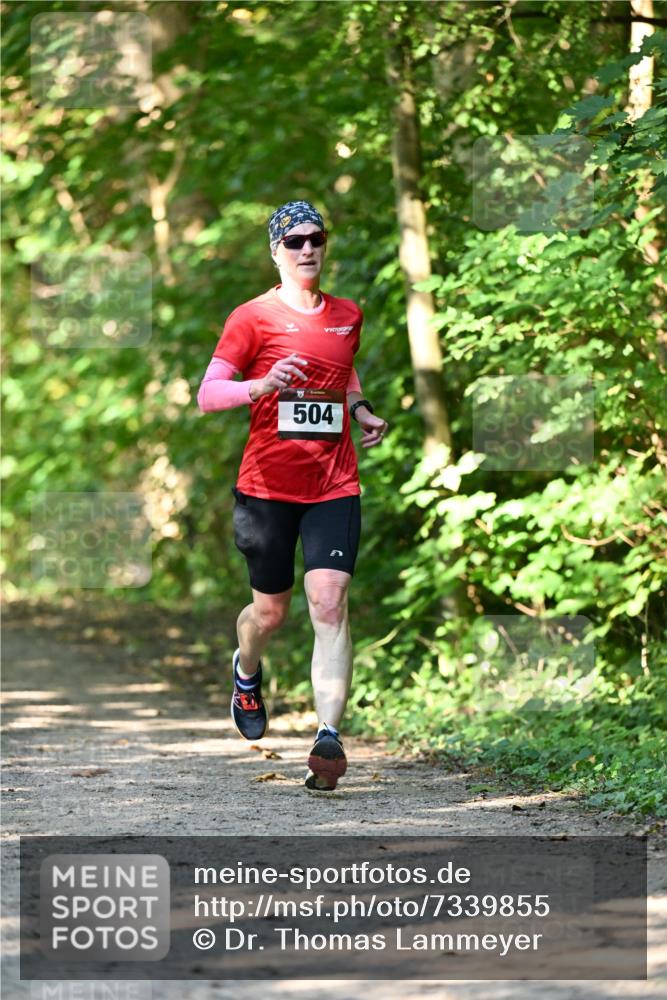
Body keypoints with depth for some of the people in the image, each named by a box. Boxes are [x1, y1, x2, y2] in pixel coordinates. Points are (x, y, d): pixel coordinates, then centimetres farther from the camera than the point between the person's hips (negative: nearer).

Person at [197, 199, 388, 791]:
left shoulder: (348, 315, 11)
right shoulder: (253, 317, -3)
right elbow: (207, 395, -8)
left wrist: (360, 408, 14)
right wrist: (263, 385, -26)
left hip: (334, 487, 2)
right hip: (268, 485, -2)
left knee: (330, 603, -15)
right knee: (271, 610, 11)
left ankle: (329, 736, -22)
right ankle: (246, 672, 47)